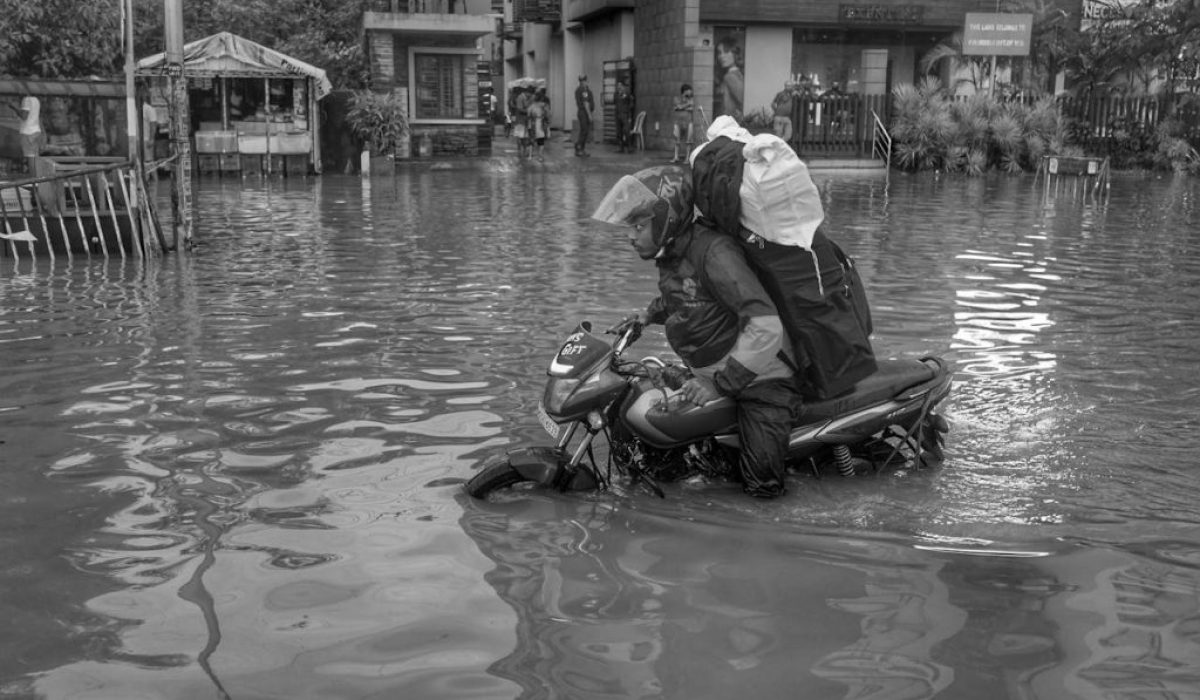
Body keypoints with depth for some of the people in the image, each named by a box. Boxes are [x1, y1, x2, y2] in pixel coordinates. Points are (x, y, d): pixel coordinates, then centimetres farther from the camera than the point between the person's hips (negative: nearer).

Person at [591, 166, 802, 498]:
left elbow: (766, 326, -32)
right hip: (709, 375, 9)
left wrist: (720, 383, -34)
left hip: (759, 378, -8)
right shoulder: (671, 255, 4)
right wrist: (651, 314, 12)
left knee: (761, 485, -12)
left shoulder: (714, 252, -25)